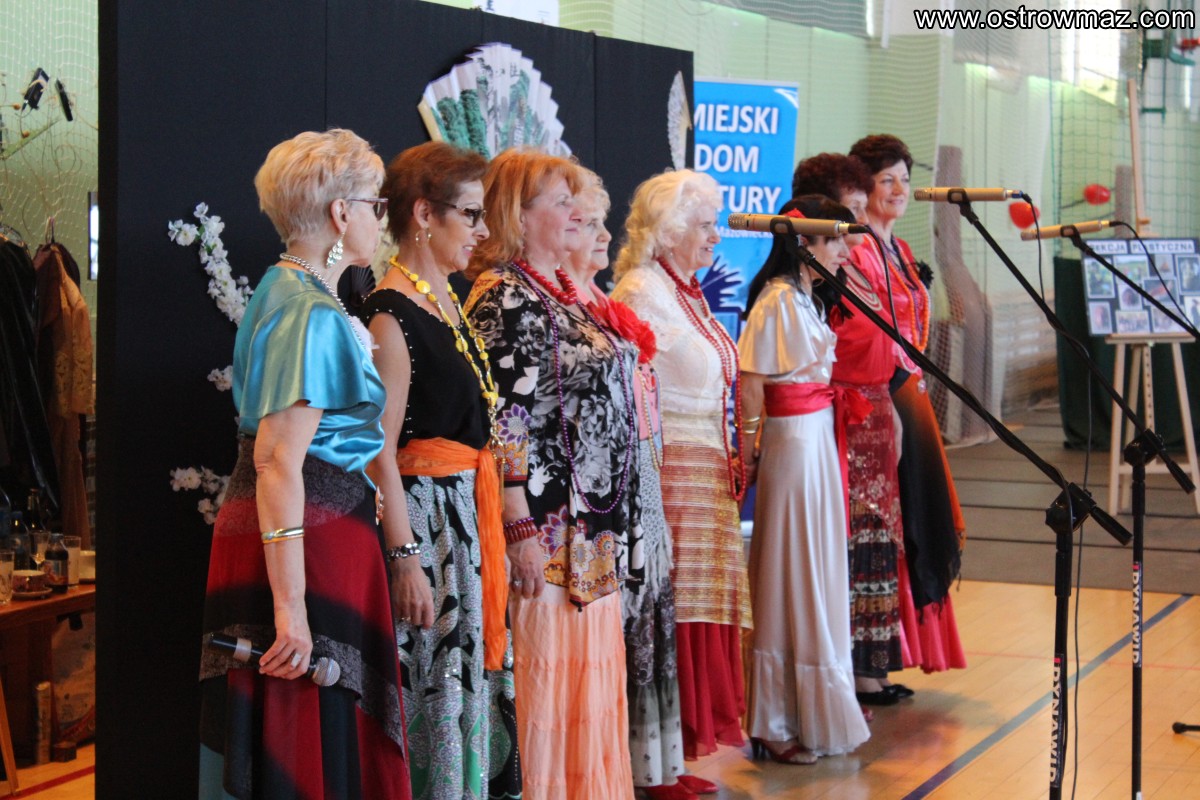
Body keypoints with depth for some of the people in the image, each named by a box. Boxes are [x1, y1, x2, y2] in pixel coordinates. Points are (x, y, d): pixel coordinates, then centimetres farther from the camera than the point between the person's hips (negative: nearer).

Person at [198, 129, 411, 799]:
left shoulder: (284, 289, 15)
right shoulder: (314, 316, -17)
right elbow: (278, 463, -24)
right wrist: (291, 606, -26)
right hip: (312, 538, -10)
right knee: (316, 743, -5)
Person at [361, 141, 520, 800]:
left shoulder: (447, 301, 13)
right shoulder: (392, 313, -15)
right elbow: (381, 448, -19)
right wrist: (405, 556, -22)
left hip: (468, 513, 9)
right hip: (420, 513, -9)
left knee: (474, 679, 13)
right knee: (432, 686, -3)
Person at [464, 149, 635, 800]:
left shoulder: (563, 292, 15)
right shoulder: (502, 297, -12)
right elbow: (500, 422, -18)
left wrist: (615, 520, 19)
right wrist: (521, 530, -21)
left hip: (595, 523, 9)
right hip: (548, 525, -9)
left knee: (592, 665, 14)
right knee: (547, 665, -2)